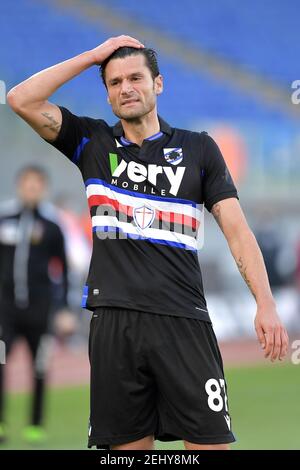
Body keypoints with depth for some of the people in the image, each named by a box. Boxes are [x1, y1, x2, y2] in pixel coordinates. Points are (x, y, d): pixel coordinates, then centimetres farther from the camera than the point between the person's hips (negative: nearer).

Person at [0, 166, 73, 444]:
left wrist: (63, 309, 3)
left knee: (39, 366, 5)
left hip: (39, 307, -1)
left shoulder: (51, 225, 0)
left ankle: (36, 425, 16)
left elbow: (61, 269, 5)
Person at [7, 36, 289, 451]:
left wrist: (265, 304, -8)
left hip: (184, 320, -1)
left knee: (210, 443, -8)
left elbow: (236, 229, 5)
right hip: (114, 320, 1)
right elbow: (22, 100, 2)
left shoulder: (199, 149, 11)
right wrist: (94, 56, 4)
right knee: (130, 445, 1)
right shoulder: (92, 142, 13)